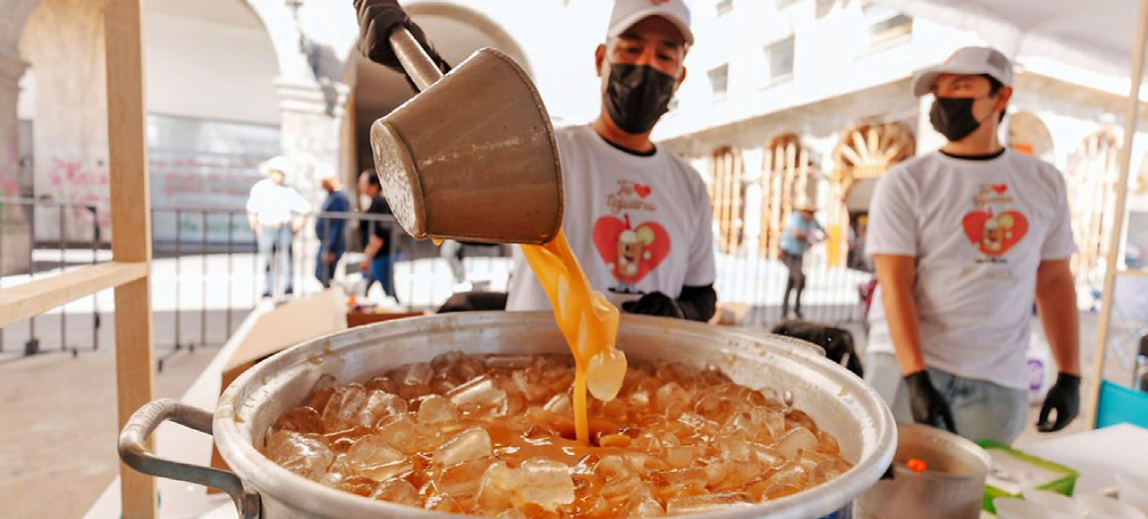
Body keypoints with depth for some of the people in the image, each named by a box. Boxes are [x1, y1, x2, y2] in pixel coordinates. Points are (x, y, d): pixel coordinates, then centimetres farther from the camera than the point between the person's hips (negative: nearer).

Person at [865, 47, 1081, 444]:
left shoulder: (1044, 183, 10)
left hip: (999, 381, 4)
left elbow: (1055, 281, 13)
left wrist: (1070, 376, 8)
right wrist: (915, 377, -18)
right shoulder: (906, 183, -4)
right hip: (906, 366, -3)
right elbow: (895, 285, -10)